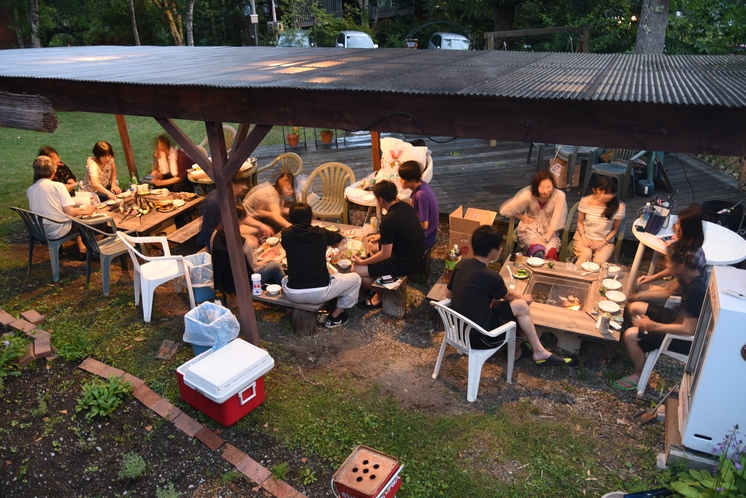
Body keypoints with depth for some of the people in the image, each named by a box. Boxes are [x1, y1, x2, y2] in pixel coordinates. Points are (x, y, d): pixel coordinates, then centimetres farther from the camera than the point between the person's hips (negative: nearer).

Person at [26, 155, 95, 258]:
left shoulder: (29, 190, 1)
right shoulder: (58, 186, -12)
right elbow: (70, 212, -18)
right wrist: (86, 211, -1)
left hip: (39, 232, 6)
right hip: (57, 232, -5)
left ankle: (80, 247, 36)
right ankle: (81, 248, 32)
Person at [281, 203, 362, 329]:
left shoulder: (286, 234, 1)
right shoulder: (322, 233, 2)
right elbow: (339, 237, 26)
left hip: (293, 294, 3)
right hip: (319, 292, -3)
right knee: (355, 278, 19)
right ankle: (334, 317, 24)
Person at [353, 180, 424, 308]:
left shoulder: (388, 220, -28)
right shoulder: (405, 206, -2)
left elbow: (385, 254, -22)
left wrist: (362, 262, -10)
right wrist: (381, 236, 21)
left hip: (404, 264, -9)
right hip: (416, 254, 9)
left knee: (356, 271, -4)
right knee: (371, 245, 25)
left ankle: (381, 294, 17)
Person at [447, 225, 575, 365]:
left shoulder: (461, 264, -5)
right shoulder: (491, 277, -24)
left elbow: (448, 294, 8)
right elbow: (508, 296, -1)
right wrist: (522, 297, 22)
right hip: (476, 337, -7)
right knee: (521, 305, 9)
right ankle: (539, 352, 27)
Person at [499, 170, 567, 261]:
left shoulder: (559, 196, -15)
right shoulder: (529, 195, -15)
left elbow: (555, 222, -13)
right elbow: (505, 210, -7)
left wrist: (545, 240, -21)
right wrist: (521, 217, -4)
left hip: (550, 232, 1)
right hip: (529, 229, -1)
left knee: (551, 252, -30)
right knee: (538, 250, -33)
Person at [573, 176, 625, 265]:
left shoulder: (618, 207, -13)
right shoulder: (585, 201, -11)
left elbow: (615, 229, 0)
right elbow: (580, 222, 3)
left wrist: (603, 243, -12)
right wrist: (583, 237, -13)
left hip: (605, 241, 0)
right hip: (585, 237, 0)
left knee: (600, 261, -28)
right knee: (586, 254, -31)